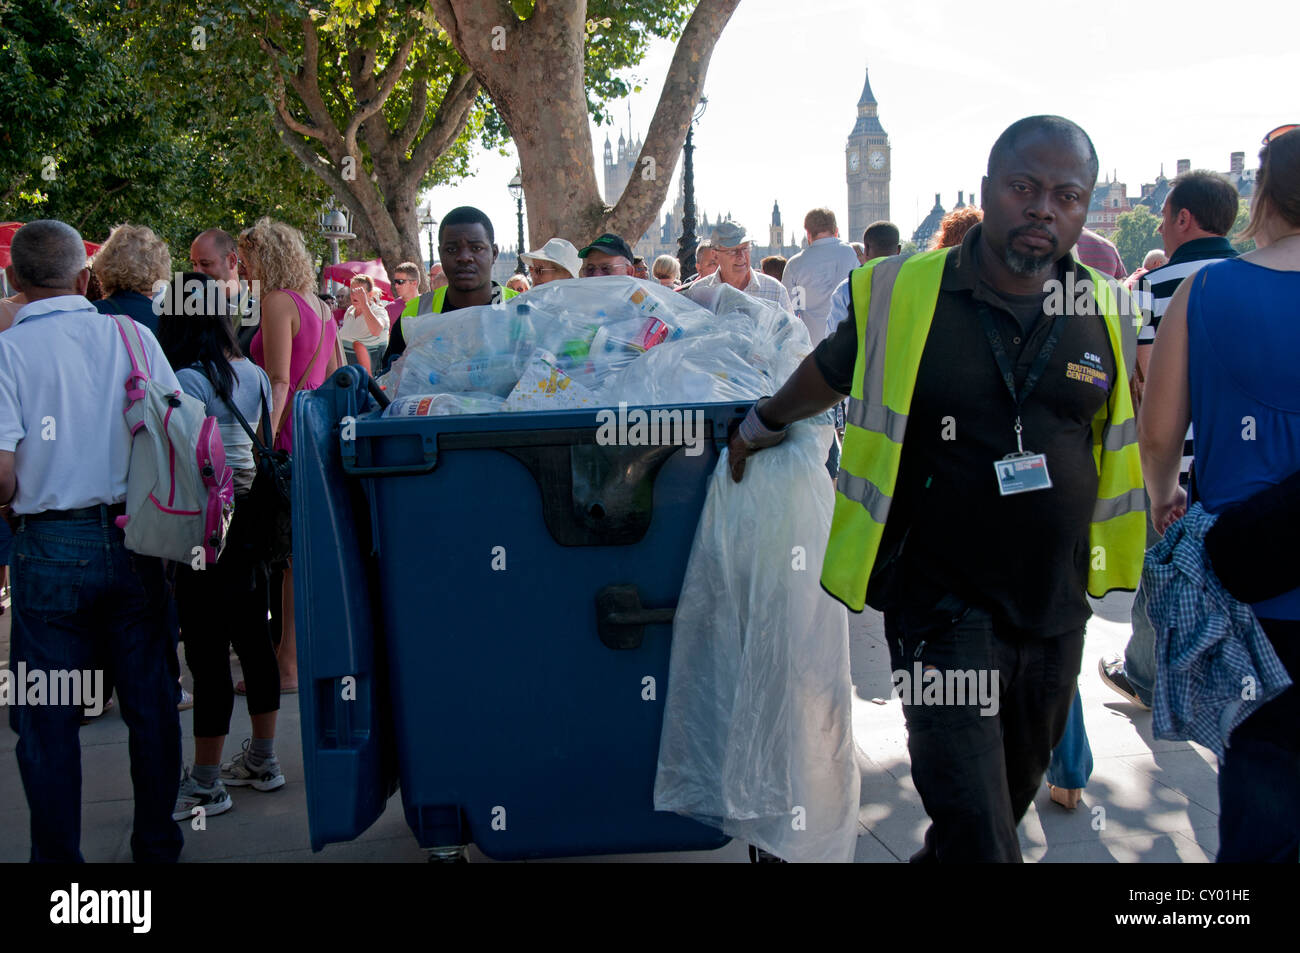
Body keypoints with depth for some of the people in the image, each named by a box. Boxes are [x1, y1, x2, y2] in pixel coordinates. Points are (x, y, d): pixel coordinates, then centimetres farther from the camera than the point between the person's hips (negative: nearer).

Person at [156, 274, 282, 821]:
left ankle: (205, 785, 8)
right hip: (251, 518, 8)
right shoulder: (254, 374, 9)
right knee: (253, 638, 15)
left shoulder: (189, 380, -13)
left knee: (207, 652, -1)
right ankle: (262, 760, 27)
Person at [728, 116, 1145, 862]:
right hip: (942, 603, -4)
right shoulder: (904, 295, -9)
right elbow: (827, 373, 10)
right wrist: (763, 424, 25)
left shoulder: (1104, 314, 0)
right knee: (979, 835, -10)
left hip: (1057, 608, 4)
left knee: (1010, 801, 20)